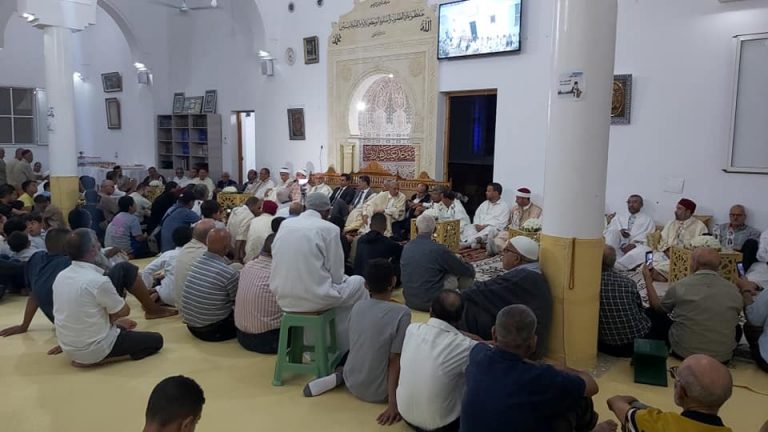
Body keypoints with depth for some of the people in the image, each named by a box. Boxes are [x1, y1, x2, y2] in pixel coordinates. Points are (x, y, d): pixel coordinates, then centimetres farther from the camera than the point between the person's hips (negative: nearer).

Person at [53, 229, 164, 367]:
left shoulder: (60, 276, -1)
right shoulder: (98, 280, -25)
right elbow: (124, 311, -11)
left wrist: (114, 321, 14)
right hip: (94, 349, -9)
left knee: (121, 329, 33)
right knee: (155, 340, 2)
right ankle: (98, 359, -5)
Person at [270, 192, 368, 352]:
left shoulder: (285, 224, 5)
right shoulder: (329, 228, -10)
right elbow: (336, 275, -7)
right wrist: (343, 279, 15)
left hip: (283, 298, 6)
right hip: (315, 298, -6)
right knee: (359, 283, 20)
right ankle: (345, 348, 28)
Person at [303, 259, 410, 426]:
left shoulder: (357, 307, -3)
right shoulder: (401, 313, -19)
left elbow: (354, 346, 8)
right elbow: (395, 360, -20)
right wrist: (393, 404, -18)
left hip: (352, 383, 4)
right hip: (378, 392, -4)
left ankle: (340, 376, 10)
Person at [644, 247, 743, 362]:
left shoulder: (679, 286, -13)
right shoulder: (734, 291, -7)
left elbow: (656, 306, 7)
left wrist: (648, 280, 21)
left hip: (683, 353, -2)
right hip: (722, 358, 2)